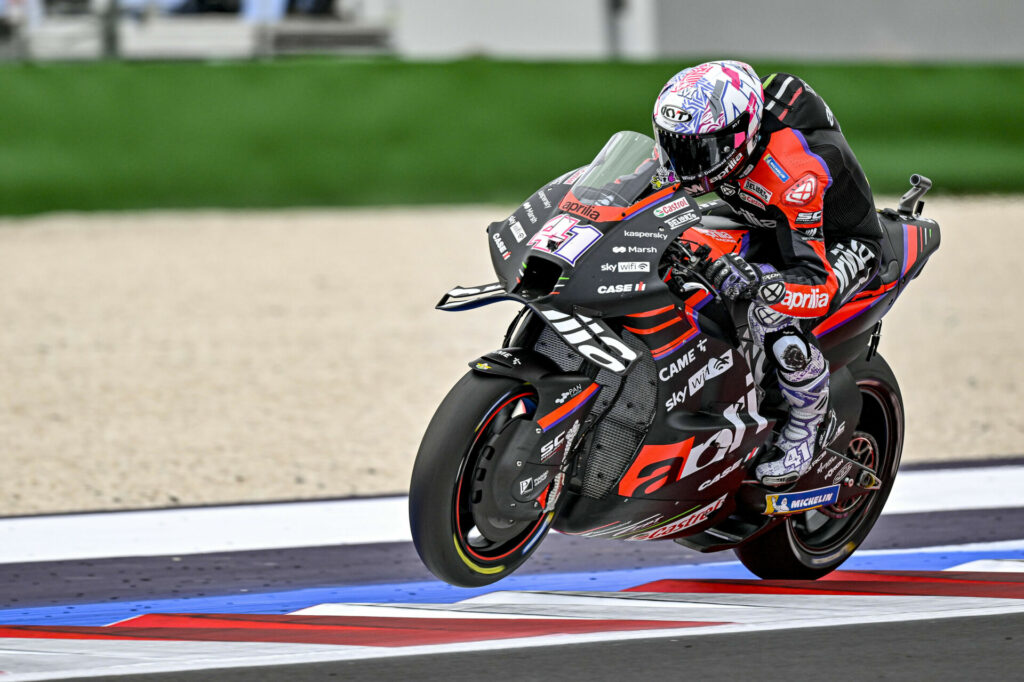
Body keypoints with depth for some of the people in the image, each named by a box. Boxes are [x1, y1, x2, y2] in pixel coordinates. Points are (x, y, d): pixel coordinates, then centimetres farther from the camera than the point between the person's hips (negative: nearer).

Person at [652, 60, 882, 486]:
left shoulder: (793, 173, -41)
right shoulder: (714, 132, -20)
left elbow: (817, 283, -45)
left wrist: (757, 283, -64)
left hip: (839, 243, -8)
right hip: (761, 224, 9)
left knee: (772, 317, -35)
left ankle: (805, 424, -10)